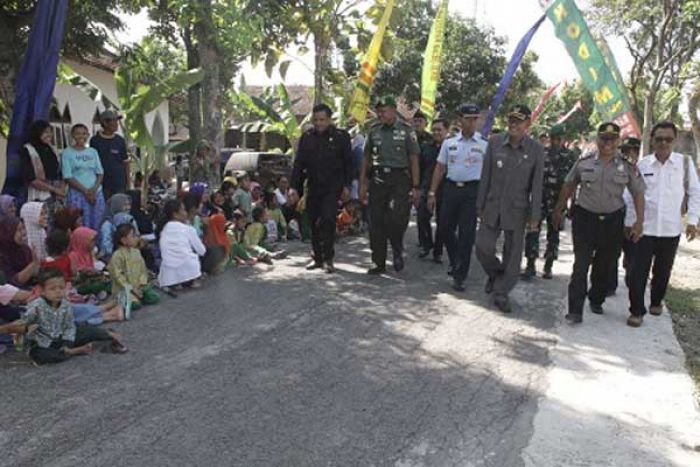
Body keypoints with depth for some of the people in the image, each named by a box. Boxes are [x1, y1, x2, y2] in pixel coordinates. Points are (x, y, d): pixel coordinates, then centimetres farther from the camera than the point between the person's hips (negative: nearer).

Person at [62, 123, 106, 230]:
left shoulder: (93, 151, 12)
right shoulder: (67, 152, 0)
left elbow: (100, 173, 9)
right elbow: (68, 177, -6)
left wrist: (94, 189, -8)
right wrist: (85, 191, -13)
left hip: (96, 193, 4)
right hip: (77, 193, -4)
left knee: (97, 225, 3)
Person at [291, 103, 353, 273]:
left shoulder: (341, 136, 0)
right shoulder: (307, 137, 7)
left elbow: (348, 162, 3)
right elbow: (298, 163, 8)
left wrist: (347, 185, -3)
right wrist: (294, 186, 1)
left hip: (332, 187, -4)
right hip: (313, 187, 4)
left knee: (327, 219, -15)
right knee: (314, 223, 8)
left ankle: (328, 258, -5)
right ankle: (317, 257, 19)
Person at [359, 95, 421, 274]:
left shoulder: (406, 131, 1)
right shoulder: (374, 131, 11)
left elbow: (414, 160, -1)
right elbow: (366, 158, 14)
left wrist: (416, 187, -6)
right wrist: (362, 183, 8)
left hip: (399, 180, -3)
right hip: (377, 180, 4)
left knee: (396, 219, -15)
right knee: (376, 223, 3)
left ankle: (397, 250, 15)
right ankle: (378, 262, 14)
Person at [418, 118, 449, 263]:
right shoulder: (425, 146, 10)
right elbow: (420, 168, 13)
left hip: (444, 191, -3)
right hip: (427, 189, 3)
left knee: (441, 222, 6)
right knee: (422, 217, -8)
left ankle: (438, 252, 17)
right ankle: (426, 245, 13)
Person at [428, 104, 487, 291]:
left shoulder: (484, 145, 1)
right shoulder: (449, 143, 9)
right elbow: (440, 169, 11)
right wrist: (432, 193, 7)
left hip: (472, 191, -3)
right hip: (451, 188, 3)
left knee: (467, 234, -3)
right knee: (446, 229, 7)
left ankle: (459, 276, 5)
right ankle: (456, 262, 33)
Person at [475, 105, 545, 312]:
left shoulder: (535, 150, -5)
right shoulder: (495, 142, 0)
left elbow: (537, 184, -3)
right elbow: (485, 176, 4)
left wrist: (535, 216, -5)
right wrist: (480, 205, 5)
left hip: (517, 210, -1)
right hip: (493, 207, 1)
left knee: (513, 254, 5)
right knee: (483, 247, 0)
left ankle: (501, 292, 20)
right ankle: (495, 274, 31)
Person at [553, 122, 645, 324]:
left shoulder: (627, 166, -1)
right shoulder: (584, 162, -2)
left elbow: (638, 193, 2)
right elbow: (568, 186, 9)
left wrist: (639, 222, -5)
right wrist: (559, 209, 12)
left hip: (613, 220, 2)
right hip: (585, 218, -2)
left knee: (605, 266, 14)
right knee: (581, 265, -8)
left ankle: (596, 300, 35)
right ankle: (575, 310, -6)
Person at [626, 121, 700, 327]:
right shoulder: (642, 165, 0)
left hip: (671, 229, 1)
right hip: (644, 227, -1)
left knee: (663, 271, 15)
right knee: (639, 271, -2)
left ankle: (656, 302, 36)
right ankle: (637, 310, 9)